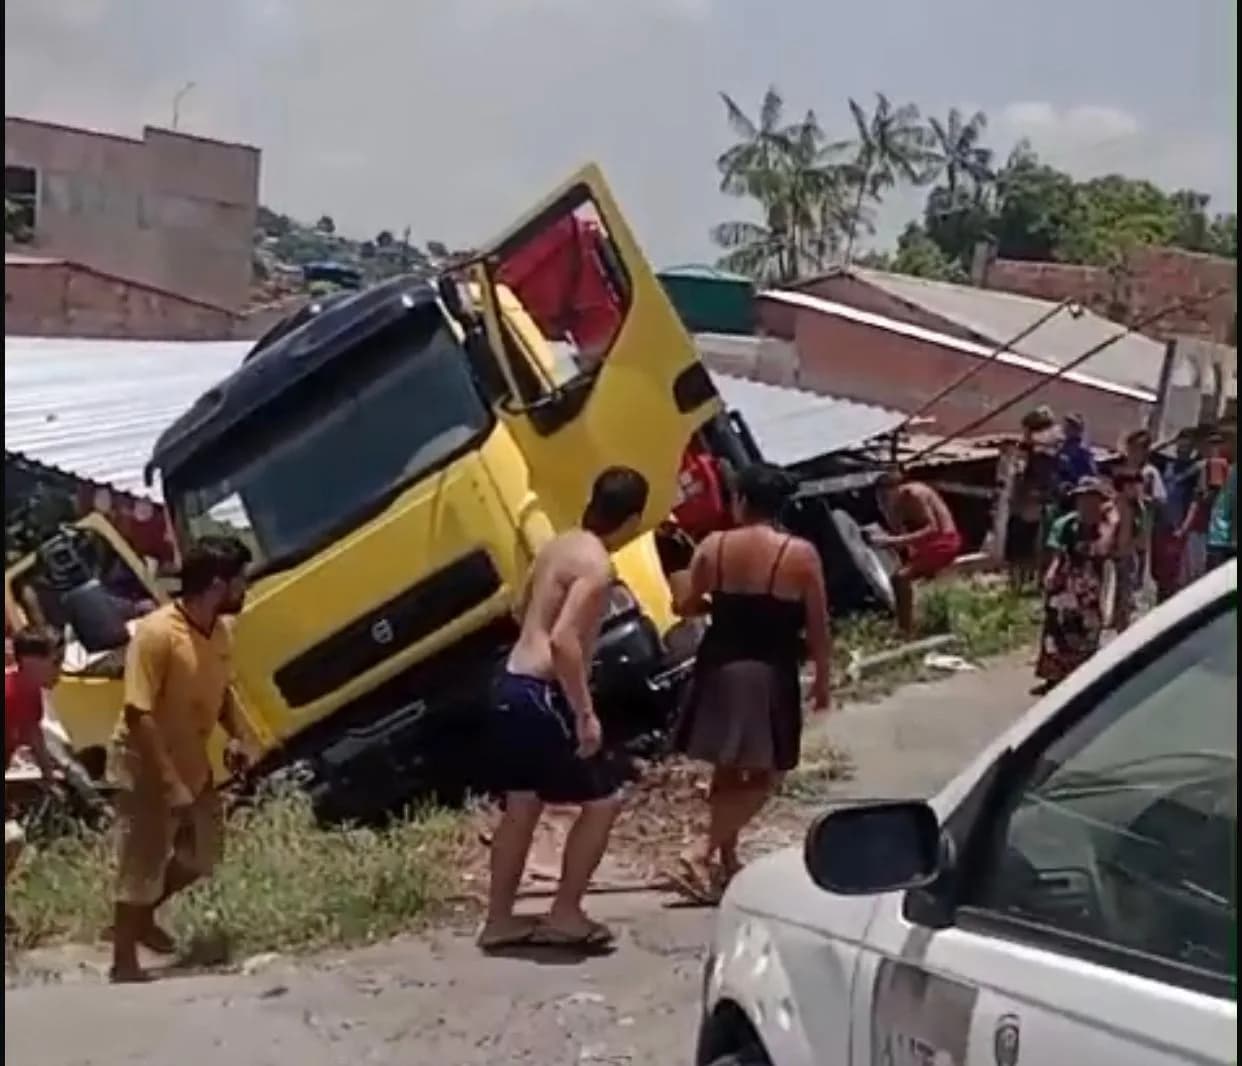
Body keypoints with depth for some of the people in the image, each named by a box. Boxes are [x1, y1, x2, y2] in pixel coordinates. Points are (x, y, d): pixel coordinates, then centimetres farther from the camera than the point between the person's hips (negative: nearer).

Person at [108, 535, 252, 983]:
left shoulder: (220, 631, -3)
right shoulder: (156, 633, -28)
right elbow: (139, 716, -28)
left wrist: (234, 736, -2)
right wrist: (170, 784, -29)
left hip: (192, 764, 8)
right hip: (146, 770, -8)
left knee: (203, 854, 17)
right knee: (141, 869, 0)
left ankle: (142, 918, 38)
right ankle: (124, 963, 16)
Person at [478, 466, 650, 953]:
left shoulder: (559, 545, 11)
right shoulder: (597, 565, -16)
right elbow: (563, 640, -27)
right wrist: (585, 713, -23)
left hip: (513, 683, 9)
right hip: (543, 694, -9)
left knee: (521, 806, 16)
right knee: (602, 799, 3)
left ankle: (499, 920, 22)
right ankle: (565, 914, 8)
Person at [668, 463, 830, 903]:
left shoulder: (714, 546, -3)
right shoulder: (801, 554, -9)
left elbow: (685, 606, 5)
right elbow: (817, 628, -5)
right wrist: (822, 679, 7)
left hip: (720, 668, 3)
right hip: (770, 673, -3)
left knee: (728, 770, 19)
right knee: (764, 775, 6)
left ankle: (725, 861, 26)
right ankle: (702, 853, -8)